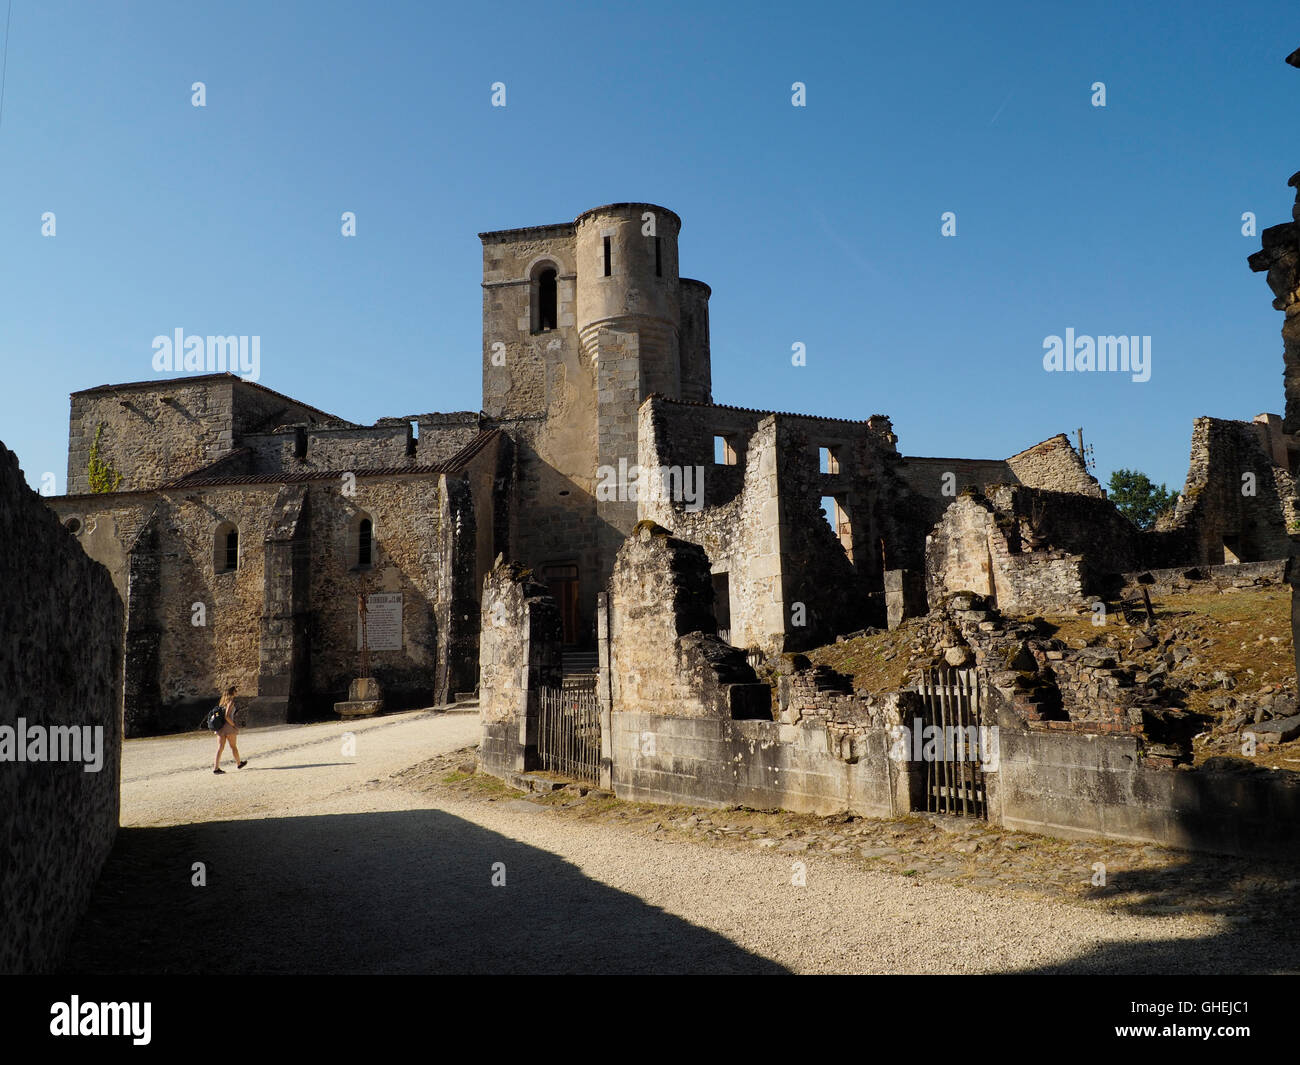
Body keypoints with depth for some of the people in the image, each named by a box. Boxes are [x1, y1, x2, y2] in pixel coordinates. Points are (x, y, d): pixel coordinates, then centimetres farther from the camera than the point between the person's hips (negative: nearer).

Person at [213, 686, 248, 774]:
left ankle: (216, 767, -5)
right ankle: (238, 763, 26)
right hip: (228, 727, -7)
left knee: (220, 747, 3)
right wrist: (233, 725, -11)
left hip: (220, 727, 7)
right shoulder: (231, 701, -12)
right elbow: (227, 716, -21)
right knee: (233, 746, 10)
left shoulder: (222, 701, 13)